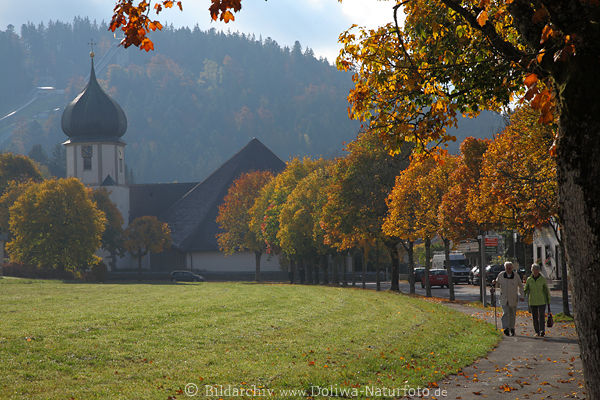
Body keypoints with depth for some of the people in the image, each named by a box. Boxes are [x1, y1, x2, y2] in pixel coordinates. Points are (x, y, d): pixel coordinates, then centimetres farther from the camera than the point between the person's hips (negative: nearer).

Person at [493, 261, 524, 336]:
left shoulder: (516, 276, -5)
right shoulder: (501, 275, -4)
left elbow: (520, 286, 7)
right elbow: (497, 285, 8)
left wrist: (521, 296, -2)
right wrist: (494, 283, -15)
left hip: (513, 299, 1)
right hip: (504, 299, -1)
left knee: (512, 315, 10)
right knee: (505, 313, -16)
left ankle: (512, 328, 27)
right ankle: (506, 329, -26)